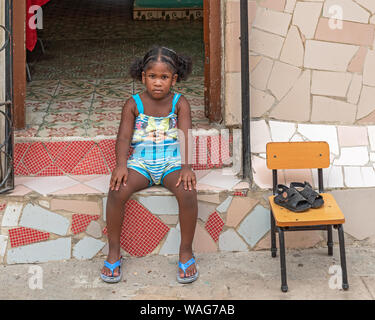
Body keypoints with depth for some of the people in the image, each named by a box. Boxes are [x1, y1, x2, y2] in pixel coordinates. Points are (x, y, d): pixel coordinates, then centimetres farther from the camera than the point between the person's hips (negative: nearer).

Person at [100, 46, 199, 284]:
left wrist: (186, 166, -26)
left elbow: (185, 135, -10)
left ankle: (186, 251, -12)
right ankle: (114, 252, -11)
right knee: (117, 191, -27)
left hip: (171, 163, -1)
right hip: (140, 163, 1)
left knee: (188, 192, -31)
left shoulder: (180, 103, 2)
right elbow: (124, 137, -6)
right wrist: (121, 164, -23)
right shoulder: (134, 104, 3)